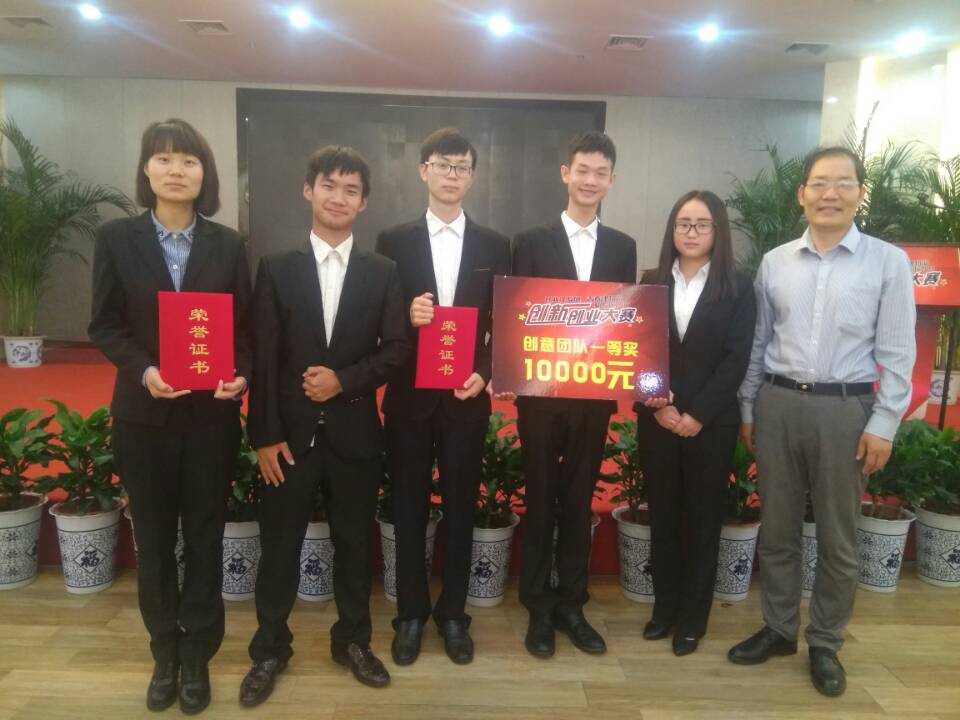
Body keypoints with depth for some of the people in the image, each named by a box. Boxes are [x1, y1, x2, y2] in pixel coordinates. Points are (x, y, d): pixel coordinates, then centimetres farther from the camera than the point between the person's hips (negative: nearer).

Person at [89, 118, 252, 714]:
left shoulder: (228, 245, 3)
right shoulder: (117, 238, 0)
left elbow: (245, 326, 2)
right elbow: (105, 326, -2)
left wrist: (241, 375, -17)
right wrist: (144, 371, -19)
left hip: (212, 414, 0)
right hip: (143, 414, 0)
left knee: (205, 536, 9)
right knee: (154, 538, 12)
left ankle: (197, 655, 26)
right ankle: (165, 654, 30)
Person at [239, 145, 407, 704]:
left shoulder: (383, 272, 4)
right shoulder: (277, 268, 2)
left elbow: (397, 349, 0)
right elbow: (262, 358, -2)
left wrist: (345, 380, -15)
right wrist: (265, 435, -7)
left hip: (355, 431, 1)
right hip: (290, 431, 0)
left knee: (355, 542, 12)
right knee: (280, 546, 10)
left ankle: (353, 640, 32)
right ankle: (271, 649, 29)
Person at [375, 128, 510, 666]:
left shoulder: (494, 246, 5)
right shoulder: (394, 241, 3)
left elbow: (503, 325, 5)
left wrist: (485, 374, -9)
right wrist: (406, 316, -18)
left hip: (467, 397, 1)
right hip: (409, 396, 0)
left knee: (461, 507, 9)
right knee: (409, 507, 9)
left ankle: (453, 613, 26)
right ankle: (412, 614, 26)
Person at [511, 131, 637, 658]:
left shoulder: (623, 247, 9)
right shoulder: (531, 242, 0)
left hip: (595, 393, 3)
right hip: (541, 391, -2)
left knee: (579, 500, 12)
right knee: (540, 500, 8)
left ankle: (571, 604, 27)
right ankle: (538, 607, 22)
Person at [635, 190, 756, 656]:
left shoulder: (737, 288, 0)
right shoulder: (652, 282, 7)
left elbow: (736, 360, -6)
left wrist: (697, 415, -12)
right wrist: (656, 405, -9)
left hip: (712, 422, -2)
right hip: (656, 418, 2)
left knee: (702, 516, 8)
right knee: (662, 512, 9)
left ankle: (693, 616, 22)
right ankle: (664, 606, 25)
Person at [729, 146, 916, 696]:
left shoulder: (889, 262, -2)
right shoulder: (775, 262, 6)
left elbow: (897, 353, -3)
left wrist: (883, 425, -7)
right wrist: (748, 409, 9)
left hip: (845, 409, -2)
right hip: (778, 404, 3)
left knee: (838, 537, 10)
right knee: (777, 529, 13)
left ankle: (826, 644, 28)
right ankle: (779, 629, 31)